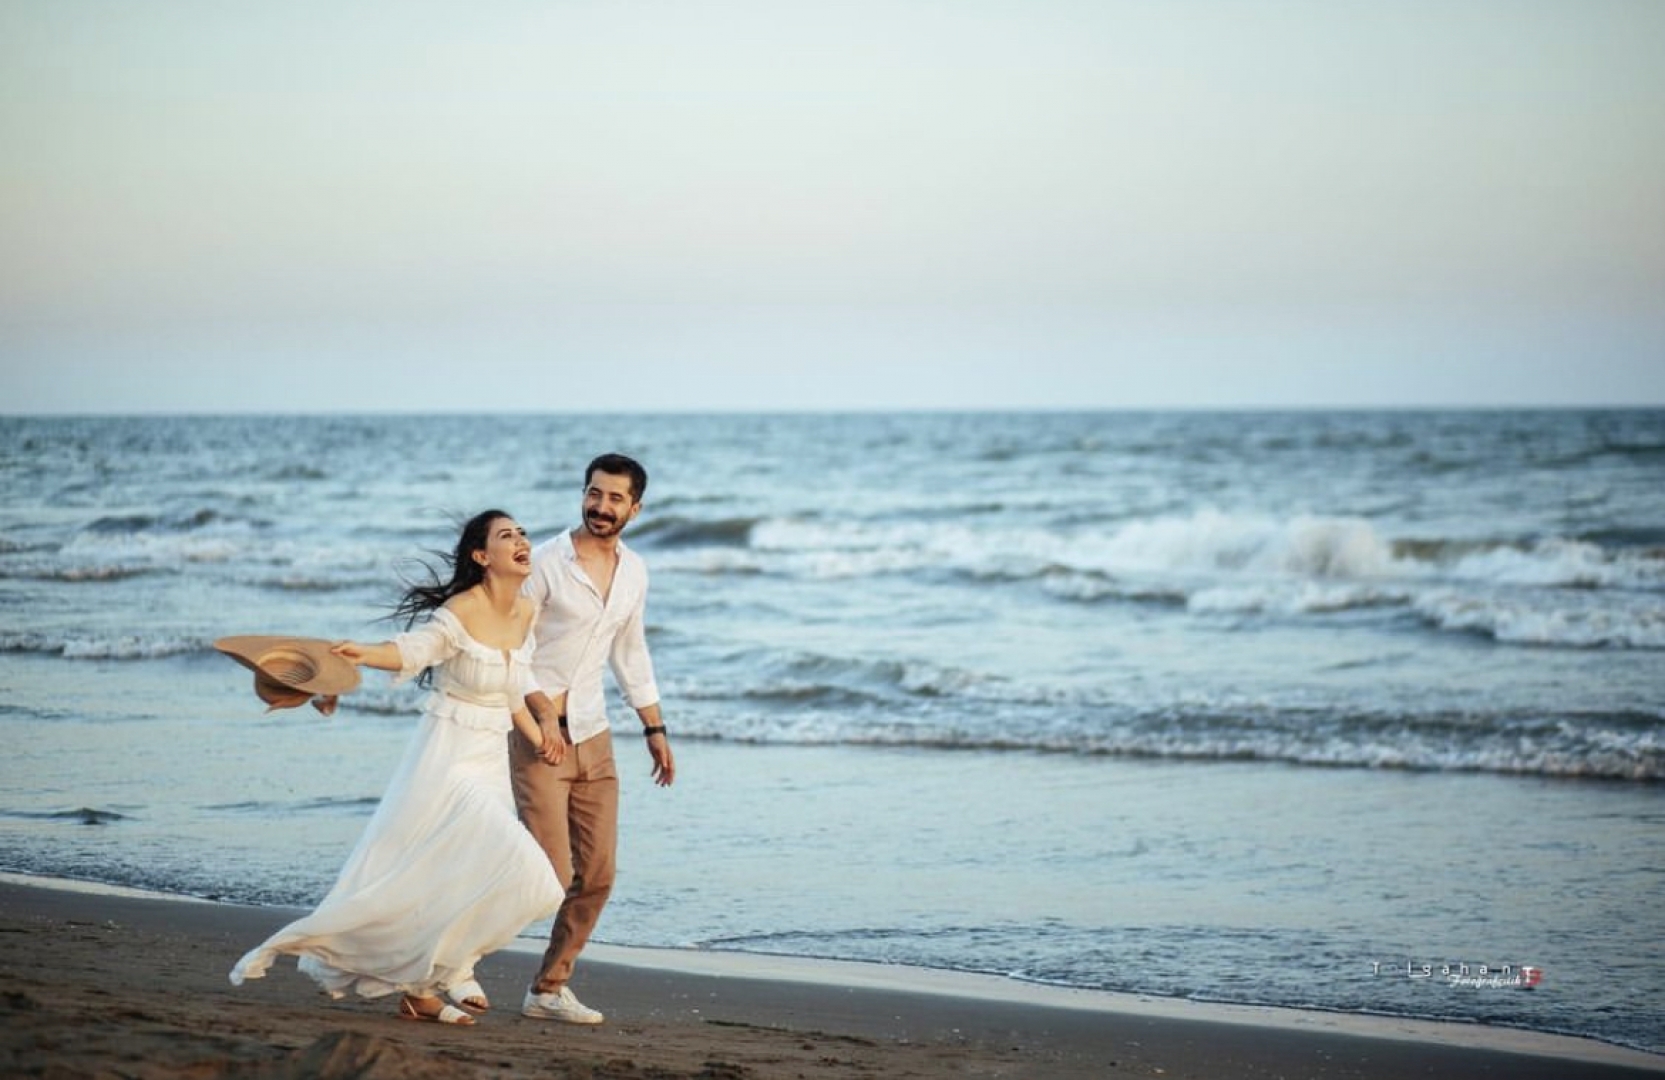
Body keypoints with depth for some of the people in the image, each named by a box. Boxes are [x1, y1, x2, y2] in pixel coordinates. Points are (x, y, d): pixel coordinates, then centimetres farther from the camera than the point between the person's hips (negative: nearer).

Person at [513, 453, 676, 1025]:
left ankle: (550, 988, 16)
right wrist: (542, 710, -22)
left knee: (597, 875, 4)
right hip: (537, 734, -6)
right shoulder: (545, 563, -11)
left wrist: (655, 728, 18)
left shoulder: (634, 573, 8)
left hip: (593, 736, 6)